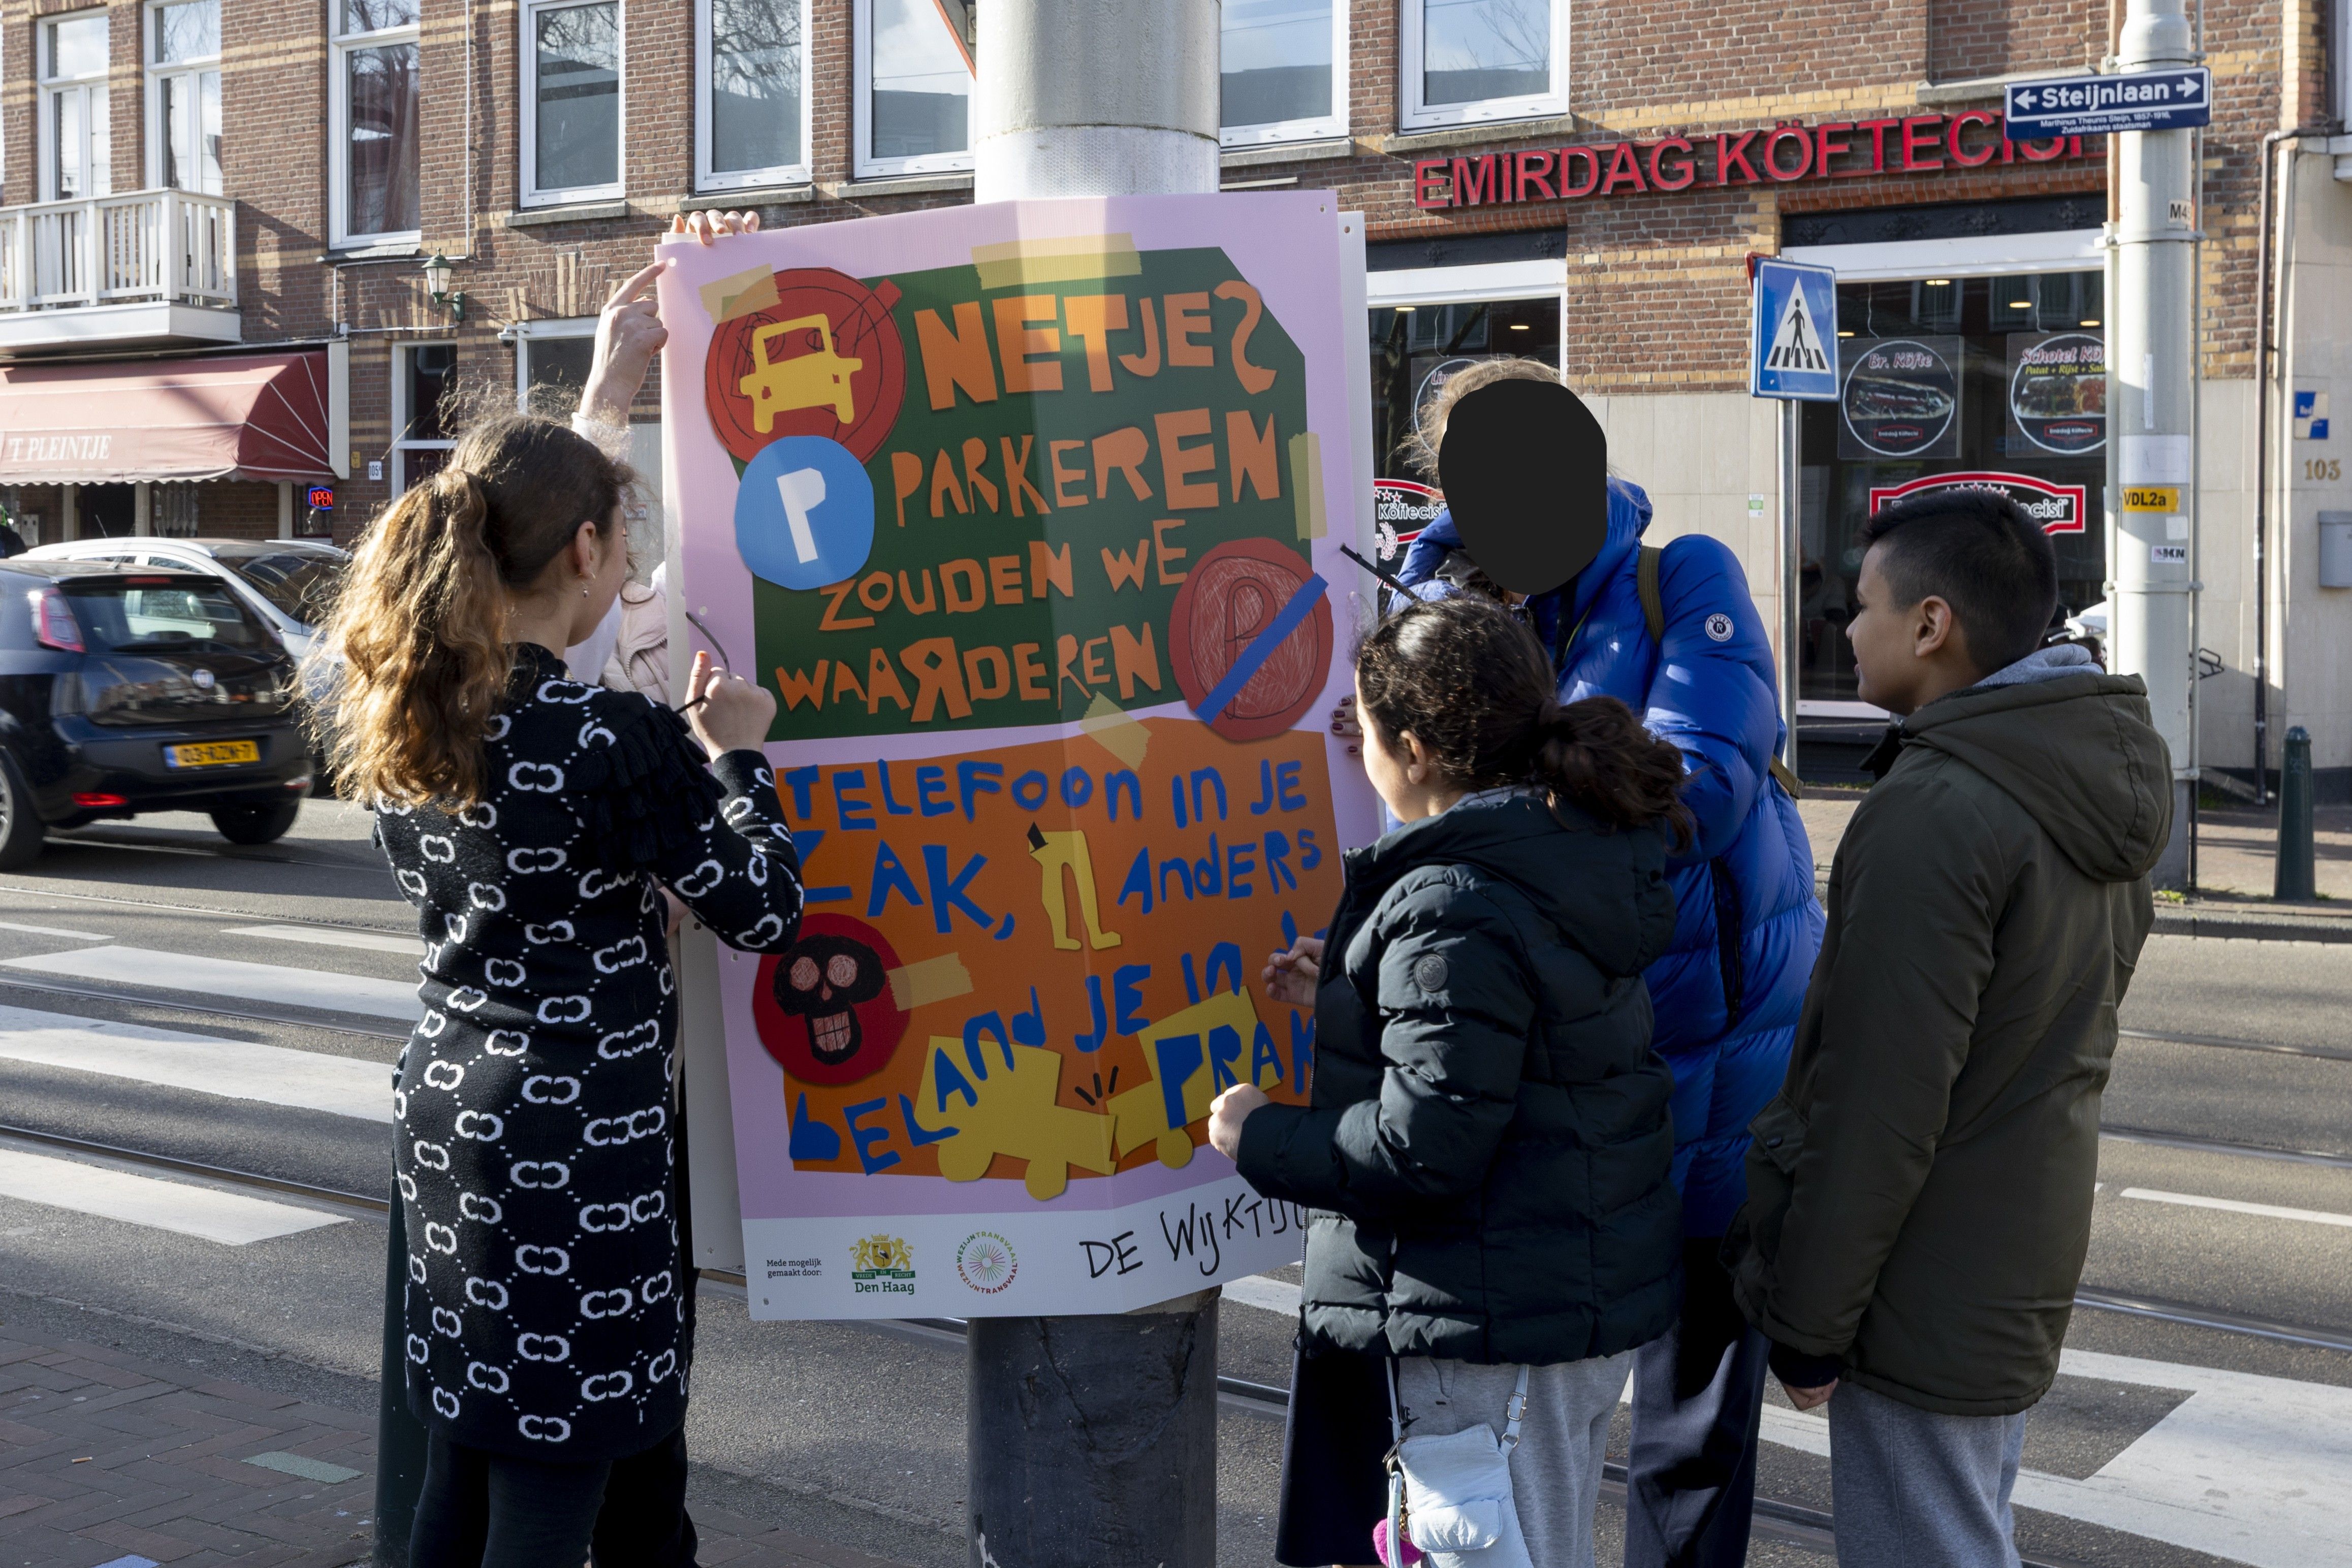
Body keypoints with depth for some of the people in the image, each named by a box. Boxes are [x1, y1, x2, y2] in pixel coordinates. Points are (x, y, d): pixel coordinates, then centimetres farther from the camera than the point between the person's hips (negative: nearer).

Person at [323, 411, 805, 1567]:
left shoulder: (400, 721, 3)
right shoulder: (615, 741, -18)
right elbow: (764, 913, -11)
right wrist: (735, 754, 2)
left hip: (445, 1123, 8)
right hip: (579, 1141, -8)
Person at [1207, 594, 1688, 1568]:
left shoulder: (1454, 911, -25)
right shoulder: (1577, 856, 6)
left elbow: (1424, 1149, -26)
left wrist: (1263, 1139, -11)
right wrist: (1350, 996, 14)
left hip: (1482, 1321, -10)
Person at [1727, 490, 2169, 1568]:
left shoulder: (1935, 811, -23)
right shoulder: (2099, 780, 7)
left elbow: (1877, 1105, -23)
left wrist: (1807, 1321, -15)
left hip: (1926, 1300, -9)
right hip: (2028, 1265, 9)